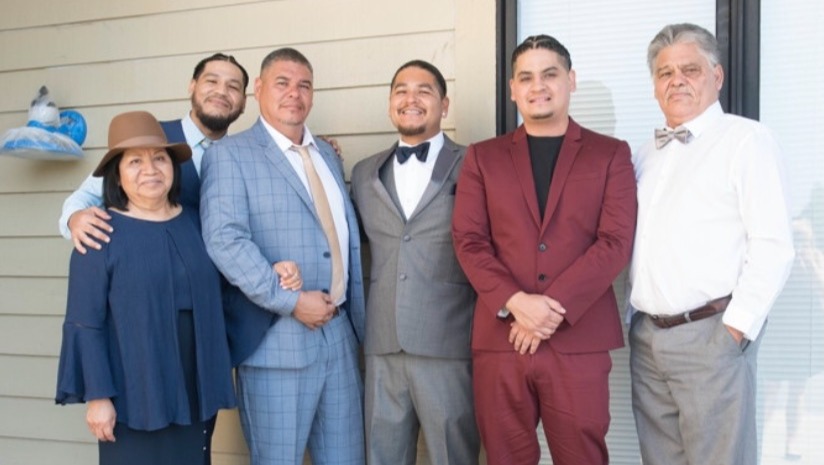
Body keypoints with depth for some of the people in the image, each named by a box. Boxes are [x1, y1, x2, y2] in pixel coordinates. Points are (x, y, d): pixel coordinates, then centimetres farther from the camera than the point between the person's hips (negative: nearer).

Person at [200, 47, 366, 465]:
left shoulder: (328, 156, 18)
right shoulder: (230, 154, -3)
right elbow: (225, 240, -16)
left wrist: (357, 318, 11)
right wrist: (290, 301, -19)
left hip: (339, 335, 6)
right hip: (277, 339, -6)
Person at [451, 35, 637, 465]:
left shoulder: (610, 154, 8)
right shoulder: (482, 157, 12)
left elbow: (616, 242, -3)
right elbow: (468, 241, 3)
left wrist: (554, 307, -12)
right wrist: (515, 303, -13)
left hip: (579, 340, -1)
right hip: (499, 337, 1)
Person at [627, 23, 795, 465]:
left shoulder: (746, 139, -4)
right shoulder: (647, 154, 16)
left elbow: (773, 245, -11)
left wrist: (736, 327, -14)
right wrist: (628, 317, 11)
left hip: (709, 334, -6)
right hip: (645, 336, 6)